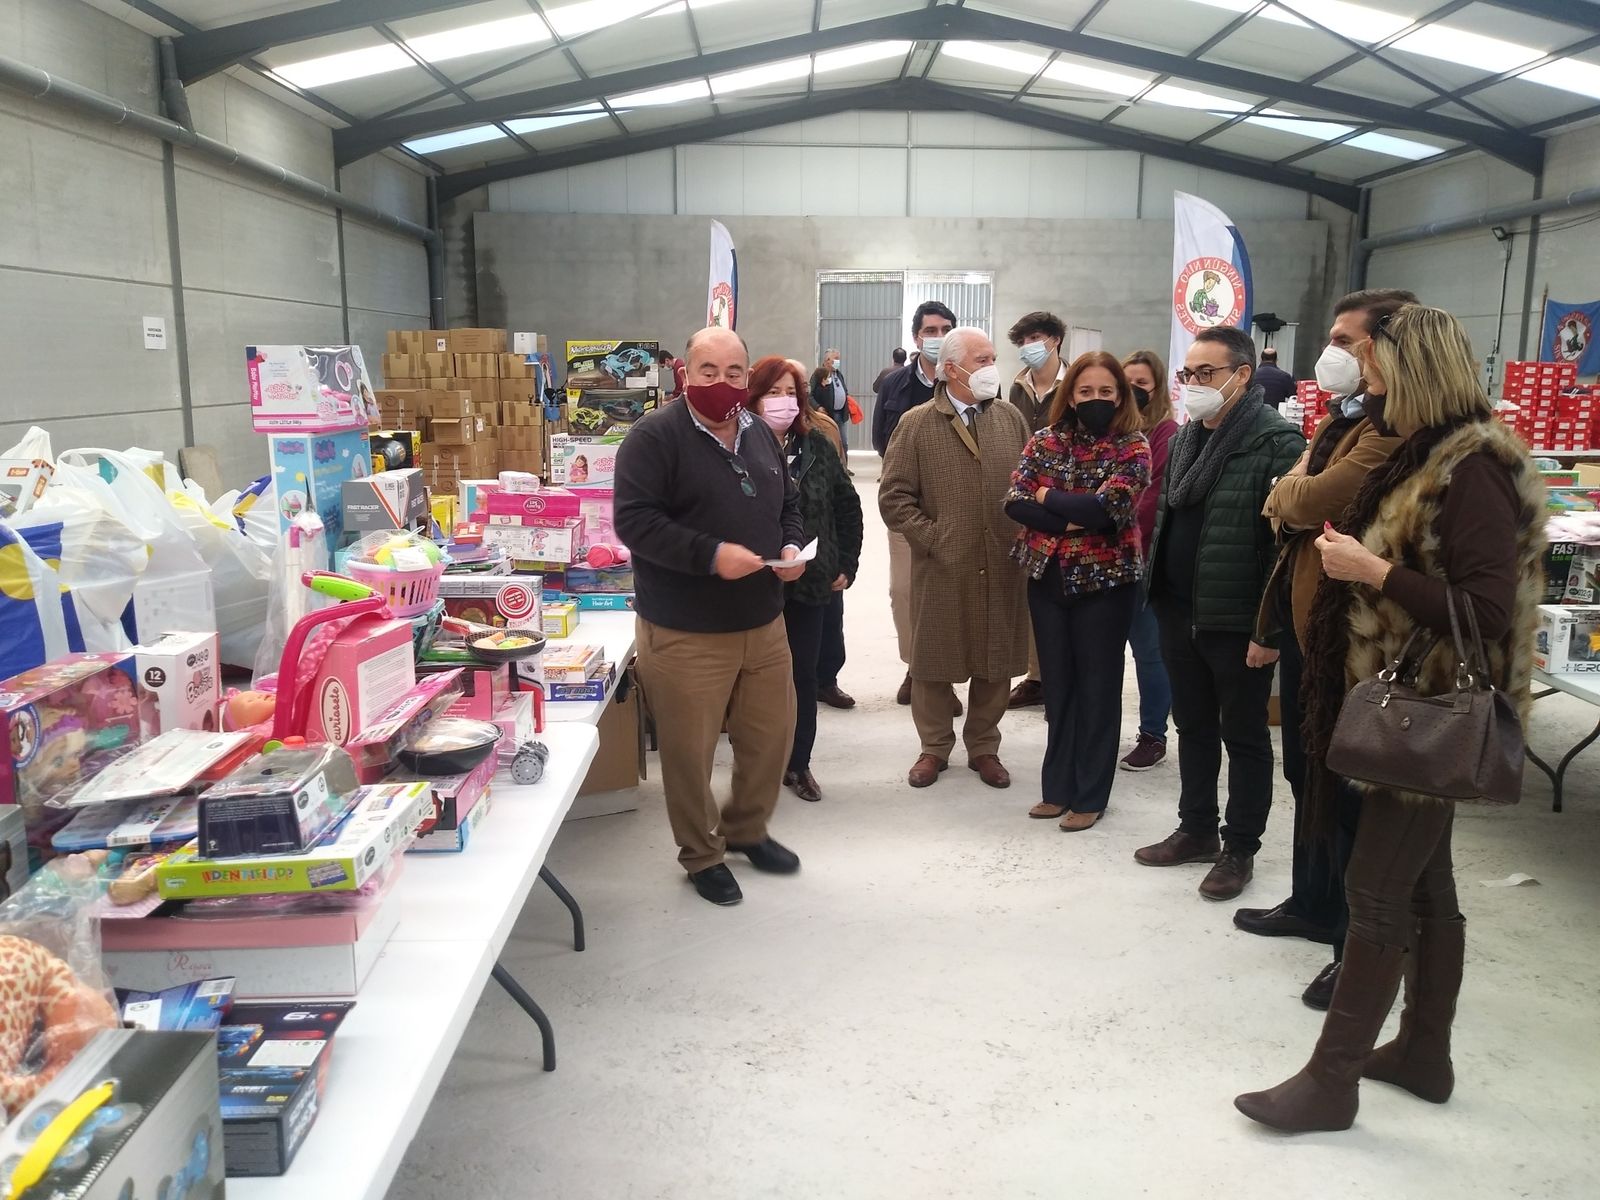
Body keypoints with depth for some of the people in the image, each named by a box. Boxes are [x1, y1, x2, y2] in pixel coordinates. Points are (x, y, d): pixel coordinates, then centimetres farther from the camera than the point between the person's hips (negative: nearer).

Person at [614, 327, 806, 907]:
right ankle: (702, 855, 26)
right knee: (690, 751, 4)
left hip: (763, 624, 7)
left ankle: (746, 830, 40)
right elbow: (635, 520, -20)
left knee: (771, 737, 16)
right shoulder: (654, 435, -12)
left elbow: (789, 505, 21)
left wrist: (791, 546, 0)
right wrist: (711, 555, -26)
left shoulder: (761, 435, 11)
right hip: (685, 633, -6)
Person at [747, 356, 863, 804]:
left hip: (811, 581, 4)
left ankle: (798, 764, 26)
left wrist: (846, 565, 5)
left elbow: (847, 506, 9)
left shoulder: (818, 446, 2)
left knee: (803, 675, 12)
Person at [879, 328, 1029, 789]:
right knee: (934, 661, 8)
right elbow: (894, 497, -5)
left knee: (995, 661, 10)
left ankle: (983, 747, 27)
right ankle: (934, 747, 26)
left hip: (1001, 567, 3)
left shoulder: (1010, 418, 7)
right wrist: (932, 538, -10)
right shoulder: (916, 424, -3)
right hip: (941, 568, -2)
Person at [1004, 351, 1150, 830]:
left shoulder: (1132, 448, -6)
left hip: (1105, 581, -3)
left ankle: (1089, 795, 18)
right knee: (1057, 684, 12)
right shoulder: (1046, 440, 3)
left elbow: (1105, 506, -20)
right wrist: (1073, 520, -18)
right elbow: (1014, 501, -7)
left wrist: (1047, 495, -8)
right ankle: (1059, 787, 24)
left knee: (1097, 687, 6)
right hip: (1048, 579, 4)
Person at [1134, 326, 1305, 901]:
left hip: (1238, 623, -7)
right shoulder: (1184, 438, 11)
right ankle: (1196, 830, 33)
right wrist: (1160, 598, 15)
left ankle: (1240, 848, 21)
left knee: (1244, 737, 8)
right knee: (1193, 728, 18)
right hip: (1180, 615, 8)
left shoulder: (1277, 443, -15)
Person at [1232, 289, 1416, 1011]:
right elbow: (1289, 506, 18)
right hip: (1303, 618, 10)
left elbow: (1315, 500, -28)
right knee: (1307, 773, 21)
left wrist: (1289, 489, -7)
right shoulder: (1342, 416, 14)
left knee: (1351, 788, 2)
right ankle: (1313, 903, 39)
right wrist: (1296, 494, -3)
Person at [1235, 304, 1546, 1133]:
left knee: (1376, 890, -4)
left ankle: (1331, 1080, 7)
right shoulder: (1423, 459, 11)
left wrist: (1371, 571, -21)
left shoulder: (1472, 472, -18)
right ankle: (1424, 1051, 30)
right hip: (1403, 706, 10)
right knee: (1424, 881, 16)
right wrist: (1357, 559, 5)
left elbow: (1488, 611, -24)